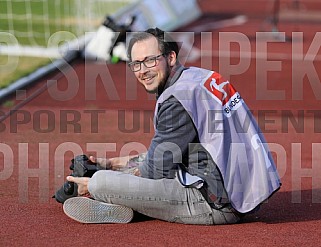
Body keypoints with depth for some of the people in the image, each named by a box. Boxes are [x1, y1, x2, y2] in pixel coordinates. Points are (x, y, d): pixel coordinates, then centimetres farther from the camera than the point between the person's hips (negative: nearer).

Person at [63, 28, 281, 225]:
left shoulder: (178, 101, -14)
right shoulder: (198, 77, 16)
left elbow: (157, 169, -11)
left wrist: (95, 185, -1)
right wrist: (114, 163, 25)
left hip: (216, 203, -11)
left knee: (101, 183, -17)